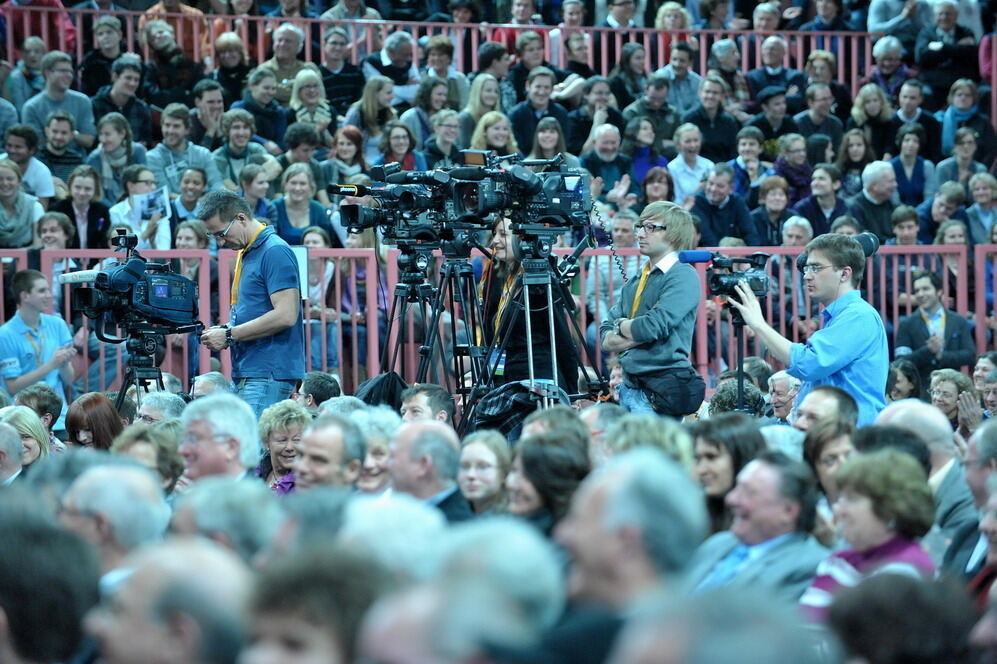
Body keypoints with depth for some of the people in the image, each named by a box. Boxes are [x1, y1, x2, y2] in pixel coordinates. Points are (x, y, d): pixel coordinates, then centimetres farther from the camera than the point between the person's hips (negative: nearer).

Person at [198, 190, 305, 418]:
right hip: (248, 373, 10)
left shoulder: (275, 252, -11)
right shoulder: (246, 253, 19)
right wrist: (225, 330, 9)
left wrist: (230, 335, -14)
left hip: (268, 374, -10)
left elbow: (286, 315, -20)